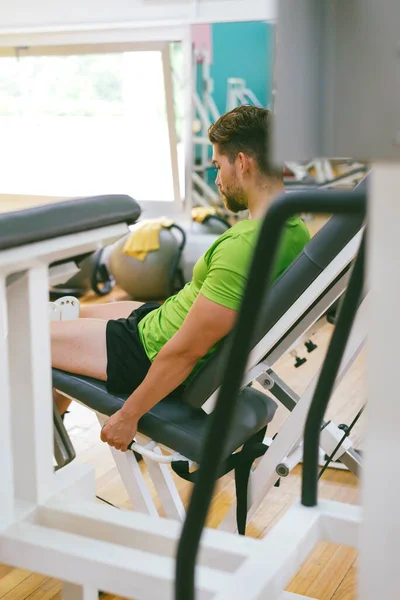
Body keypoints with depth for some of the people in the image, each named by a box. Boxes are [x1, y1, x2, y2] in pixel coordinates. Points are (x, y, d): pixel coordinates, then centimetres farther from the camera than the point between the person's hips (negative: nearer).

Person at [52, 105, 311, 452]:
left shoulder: (244, 248, -33)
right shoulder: (296, 228, -3)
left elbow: (187, 350, -29)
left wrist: (129, 416, -17)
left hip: (153, 353, -10)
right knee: (81, 313, 29)